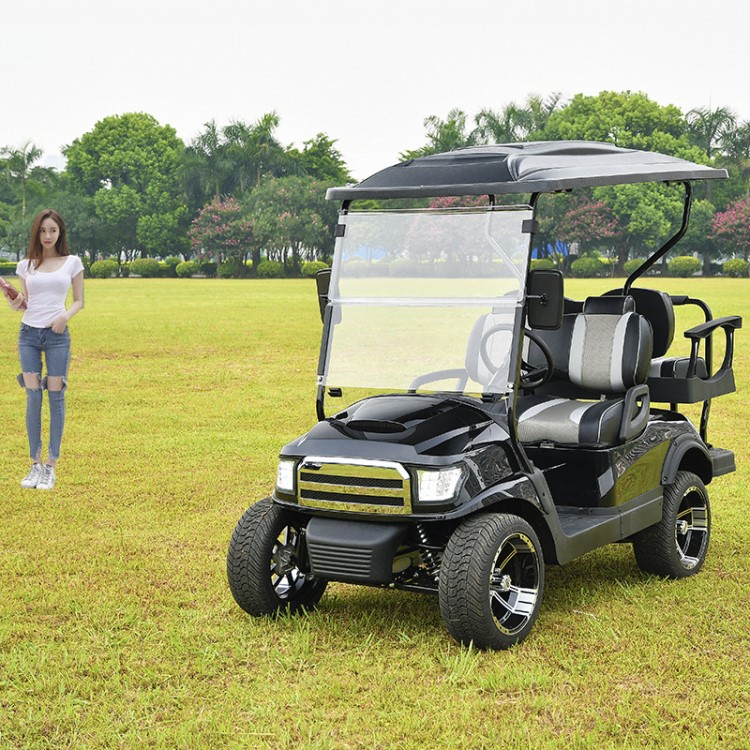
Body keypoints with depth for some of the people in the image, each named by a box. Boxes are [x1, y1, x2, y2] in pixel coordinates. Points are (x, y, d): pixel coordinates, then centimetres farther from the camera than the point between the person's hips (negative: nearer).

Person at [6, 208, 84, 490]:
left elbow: (79, 300, 6)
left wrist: (66, 315, -14)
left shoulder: (72, 262, 3)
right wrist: (15, 302, -11)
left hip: (57, 335, -2)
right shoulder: (26, 265, 8)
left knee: (55, 397, -1)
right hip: (28, 334, 2)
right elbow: (23, 303, 12)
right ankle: (35, 464, 7)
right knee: (33, 397, 0)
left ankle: (51, 466, 6)